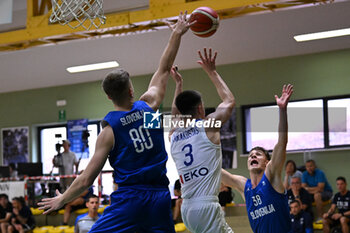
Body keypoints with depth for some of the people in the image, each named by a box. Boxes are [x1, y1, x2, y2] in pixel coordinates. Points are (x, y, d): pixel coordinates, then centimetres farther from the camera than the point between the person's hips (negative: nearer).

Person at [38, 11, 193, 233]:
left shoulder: (109, 130, -3)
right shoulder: (149, 106, 4)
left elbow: (86, 179, -3)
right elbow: (164, 69, 20)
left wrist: (62, 199, 13)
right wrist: (177, 34, 31)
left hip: (129, 199, -3)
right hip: (160, 198, 3)